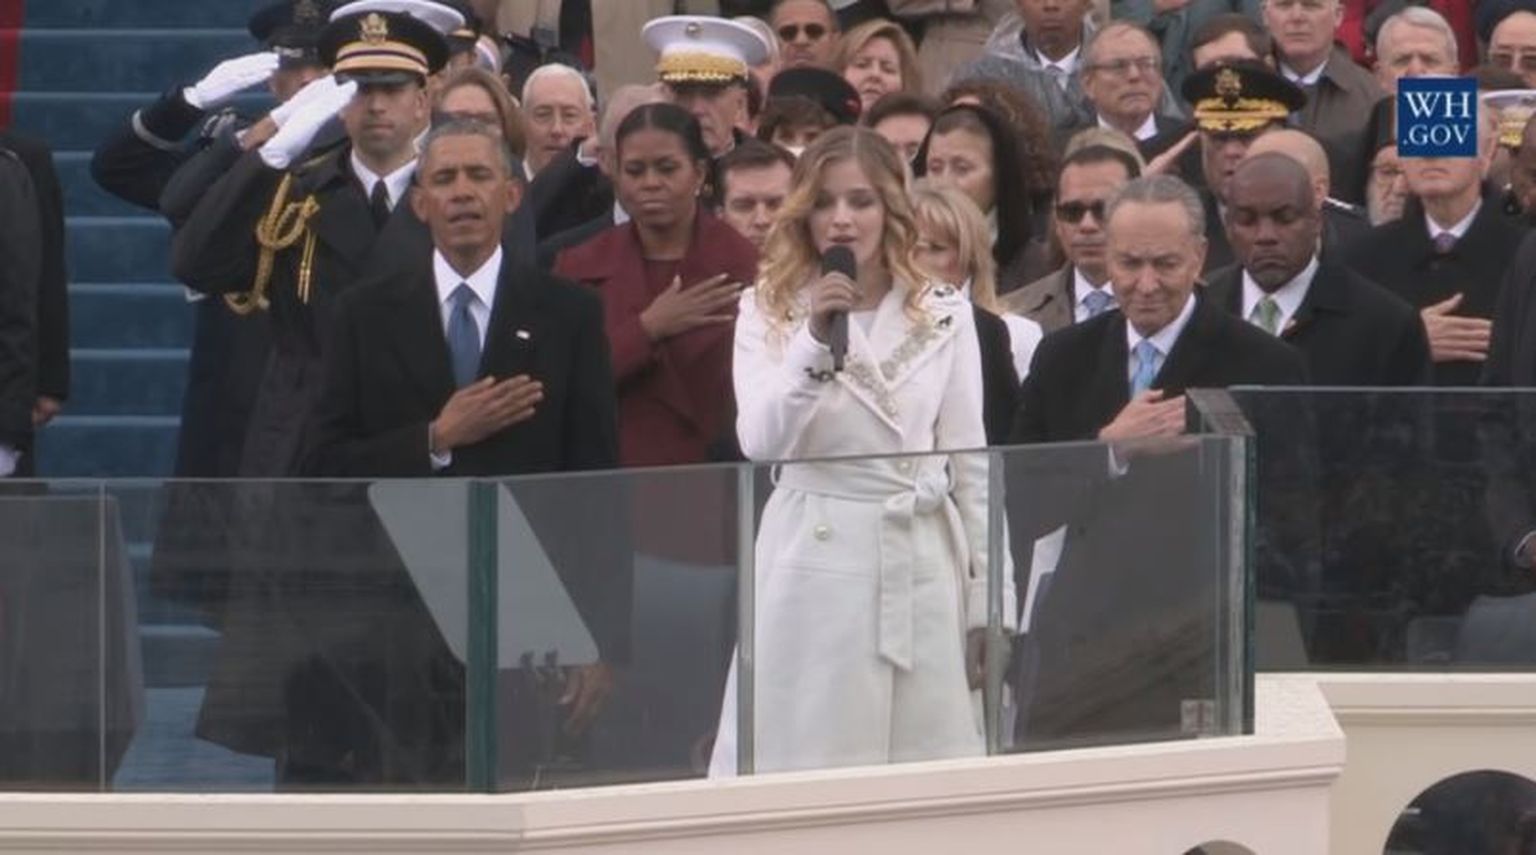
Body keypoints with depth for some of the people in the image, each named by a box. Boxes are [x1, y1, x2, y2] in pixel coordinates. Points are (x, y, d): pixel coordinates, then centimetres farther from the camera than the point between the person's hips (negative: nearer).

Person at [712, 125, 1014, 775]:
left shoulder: (943, 314, 8)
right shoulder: (769, 311, 2)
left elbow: (970, 464, 10)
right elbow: (760, 442, -11)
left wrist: (988, 603, 8)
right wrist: (814, 341, -21)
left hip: (921, 567, 2)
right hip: (814, 561, -2)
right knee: (805, 769, -2)